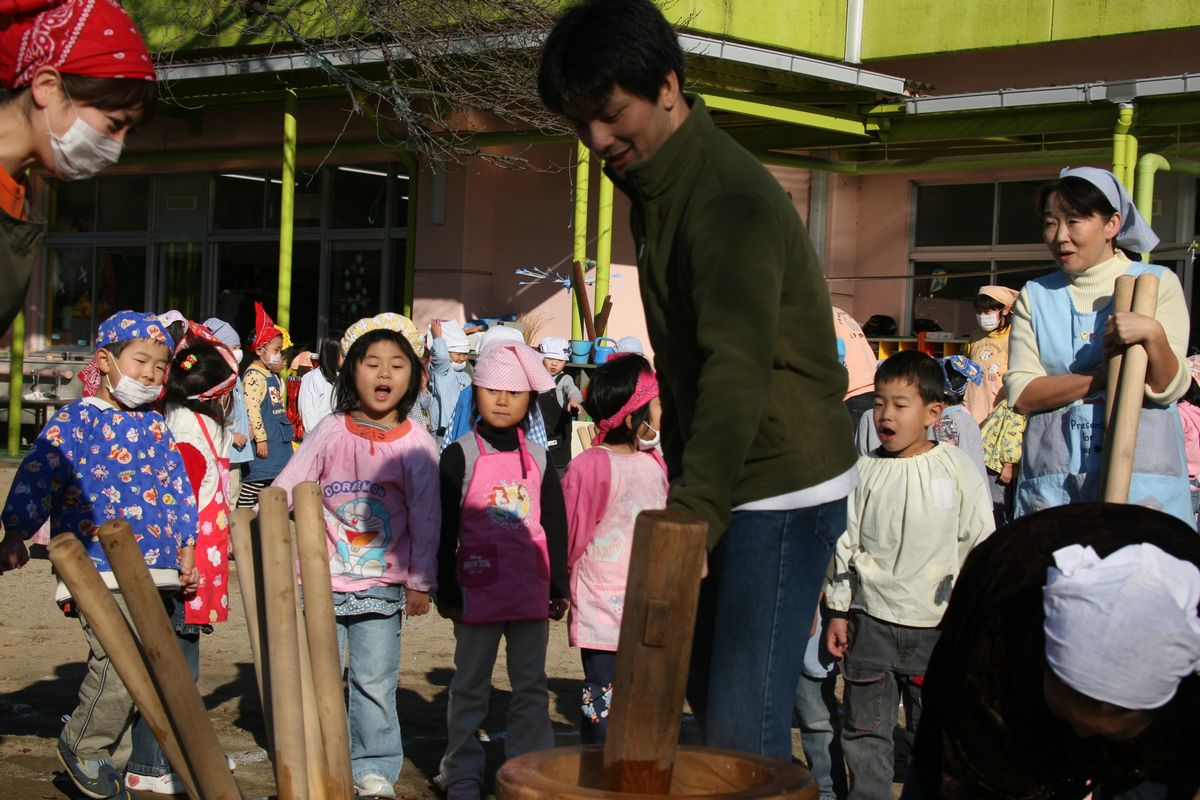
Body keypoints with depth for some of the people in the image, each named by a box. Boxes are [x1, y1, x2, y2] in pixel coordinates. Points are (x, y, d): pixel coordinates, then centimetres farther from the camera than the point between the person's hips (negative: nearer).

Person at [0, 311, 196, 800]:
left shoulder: (155, 427, 16)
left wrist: (185, 548, 16)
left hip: (154, 570, 7)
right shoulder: (74, 421, -2)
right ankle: (83, 746, 4)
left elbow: (178, 489, 21)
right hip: (97, 570, -6)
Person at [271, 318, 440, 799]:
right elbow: (284, 489, 0)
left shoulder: (416, 444, -3)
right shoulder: (330, 432, -2)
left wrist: (421, 581, 0)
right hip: (323, 580, 1)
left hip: (382, 585, -1)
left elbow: (426, 516, -1)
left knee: (375, 683, 3)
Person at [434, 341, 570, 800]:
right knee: (470, 686, 7)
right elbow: (445, 529, -3)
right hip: (479, 587, -3)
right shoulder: (461, 456, -3)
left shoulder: (538, 458, 7)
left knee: (531, 685, 8)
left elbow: (556, 526, 11)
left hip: (530, 590, 3)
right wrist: (447, 590, -7)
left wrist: (559, 585, 8)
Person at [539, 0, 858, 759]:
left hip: (785, 486, -10)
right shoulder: (653, 184, 8)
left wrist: (694, 509, -49)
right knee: (705, 685, 20)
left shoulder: (730, 203, -24)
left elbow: (738, 369, -38)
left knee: (744, 727, -13)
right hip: (725, 479, 10)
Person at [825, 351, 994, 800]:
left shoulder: (958, 470, -3)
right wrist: (839, 610, 7)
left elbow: (980, 546, 1)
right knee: (864, 729, 6)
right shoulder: (865, 470, 3)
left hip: (936, 625, -2)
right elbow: (845, 542, 8)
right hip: (870, 622, 2)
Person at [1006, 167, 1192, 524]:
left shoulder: (1158, 284, 5)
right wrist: (1104, 376, -11)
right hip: (1053, 471, 2)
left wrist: (1153, 333, -21)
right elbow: (1021, 394, 0)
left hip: (1140, 468, -2)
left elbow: (1168, 388, -3)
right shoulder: (1034, 296, 11)